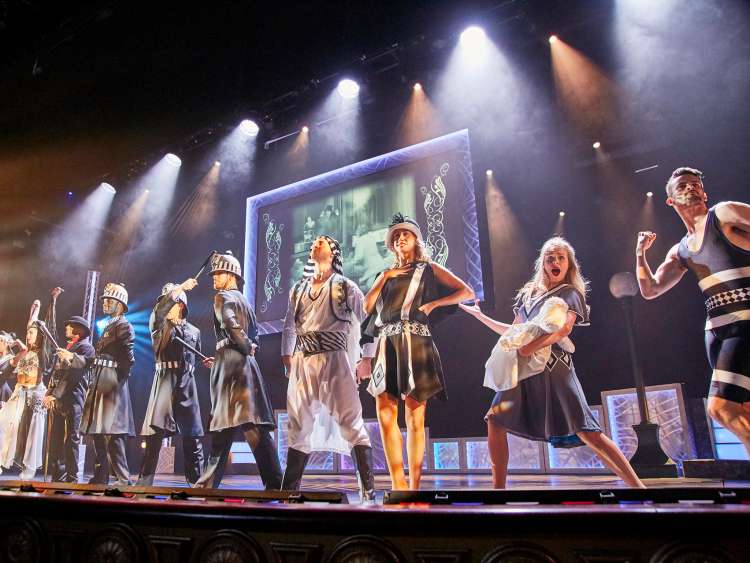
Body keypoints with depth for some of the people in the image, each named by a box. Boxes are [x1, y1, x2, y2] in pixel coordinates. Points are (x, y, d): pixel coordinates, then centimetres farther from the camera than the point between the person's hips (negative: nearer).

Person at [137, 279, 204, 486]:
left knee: (192, 434, 1)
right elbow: (159, 309, -14)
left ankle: (195, 480, 8)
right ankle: (145, 481, -4)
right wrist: (180, 287, -24)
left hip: (187, 382, 2)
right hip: (165, 379, -2)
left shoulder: (194, 331, 17)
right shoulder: (159, 325, 9)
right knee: (155, 432, -9)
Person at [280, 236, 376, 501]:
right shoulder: (299, 288, 19)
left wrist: (367, 358, -3)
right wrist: (287, 355, 10)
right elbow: (289, 326, 21)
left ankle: (369, 490, -6)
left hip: (334, 359, -4)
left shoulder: (345, 286, 5)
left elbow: (367, 320, 3)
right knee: (299, 426, 8)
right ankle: (289, 489, 15)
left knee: (351, 422, -8)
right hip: (302, 362, 5)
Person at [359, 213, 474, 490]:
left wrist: (432, 304, -1)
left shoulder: (428, 269, 14)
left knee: (414, 416, -6)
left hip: (414, 343, -4)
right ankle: (398, 486, 0)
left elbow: (468, 292, 6)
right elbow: (367, 306, 13)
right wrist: (385, 277, 8)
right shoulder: (387, 274, 25)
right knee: (385, 411, -6)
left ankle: (414, 489, -2)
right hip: (386, 345, 4)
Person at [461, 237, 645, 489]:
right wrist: (480, 316, 28)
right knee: (495, 422, -4)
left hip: (552, 367, -5)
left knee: (585, 432, -12)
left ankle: (636, 484, -3)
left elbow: (564, 327, -14)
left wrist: (532, 346, -27)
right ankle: (498, 487, 5)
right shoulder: (529, 293, 22)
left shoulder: (570, 293, 6)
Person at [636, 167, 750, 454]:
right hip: (717, 329, 7)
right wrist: (641, 253, 9)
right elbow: (650, 290, 19)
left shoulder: (725, 213, 1)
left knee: (721, 407, -15)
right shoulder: (681, 251, 19)